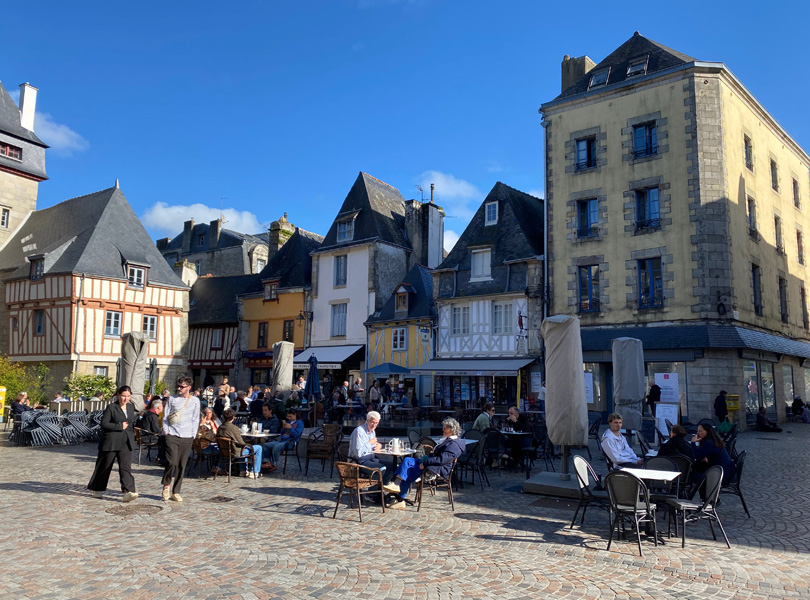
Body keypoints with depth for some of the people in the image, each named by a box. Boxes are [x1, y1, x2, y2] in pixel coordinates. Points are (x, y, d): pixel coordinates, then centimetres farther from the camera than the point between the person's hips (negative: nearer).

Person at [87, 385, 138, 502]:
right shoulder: (111, 407, -7)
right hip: (111, 442, -4)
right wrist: (120, 426, -16)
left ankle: (128, 492, -18)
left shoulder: (130, 407, 11)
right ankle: (97, 489, 31)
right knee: (104, 466, 10)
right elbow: (104, 424, -12)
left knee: (126, 466, -8)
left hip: (126, 443, 4)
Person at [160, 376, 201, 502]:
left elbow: (196, 419, 10)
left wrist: (193, 435, 4)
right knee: (171, 462, -11)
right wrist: (166, 431, 1)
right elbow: (165, 417, 10)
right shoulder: (172, 399, 6)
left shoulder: (195, 401, 7)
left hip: (187, 438, 1)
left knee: (181, 466, 4)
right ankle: (166, 484, 16)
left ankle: (175, 492, 14)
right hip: (172, 436, -1)